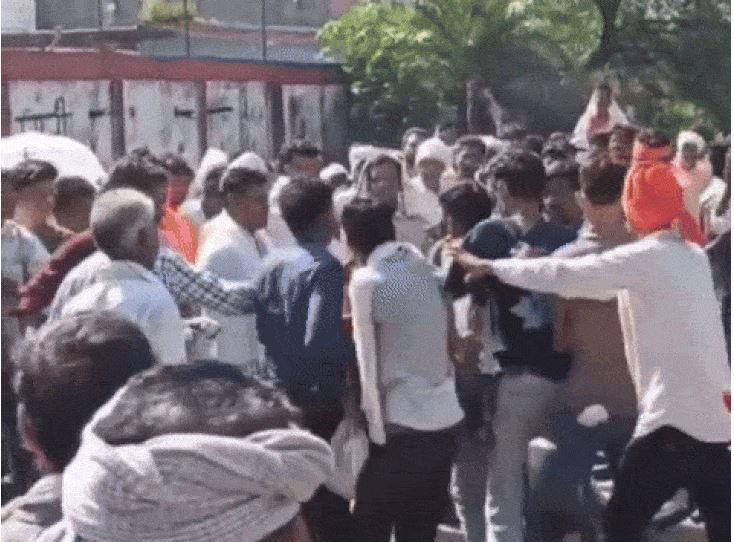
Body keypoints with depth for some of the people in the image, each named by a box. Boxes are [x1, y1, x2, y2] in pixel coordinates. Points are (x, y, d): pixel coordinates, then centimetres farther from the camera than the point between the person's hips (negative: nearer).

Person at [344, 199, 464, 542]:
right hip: (444, 419, 6)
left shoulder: (366, 281, -9)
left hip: (400, 424, -6)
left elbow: (371, 364, -7)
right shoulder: (425, 269, 8)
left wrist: (378, 431, 0)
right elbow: (446, 341, 9)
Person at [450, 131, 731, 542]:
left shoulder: (645, 257, -10)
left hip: (677, 419, -8)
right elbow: (603, 283, 22)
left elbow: (562, 275, -9)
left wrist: (489, 266, 1)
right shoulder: (693, 255, 15)